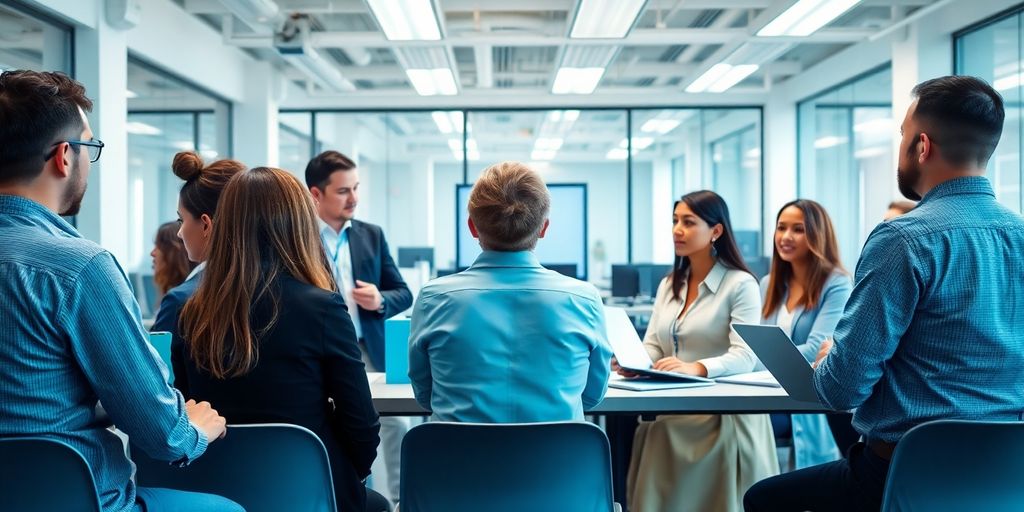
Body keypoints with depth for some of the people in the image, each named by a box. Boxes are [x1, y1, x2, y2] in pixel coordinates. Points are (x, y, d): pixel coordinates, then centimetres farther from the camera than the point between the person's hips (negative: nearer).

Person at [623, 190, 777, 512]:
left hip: (723, 418, -6)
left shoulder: (740, 284, -7)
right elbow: (653, 346, 10)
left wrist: (696, 368, -39)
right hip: (672, 416, 6)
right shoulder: (668, 285, 17)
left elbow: (744, 357, -19)